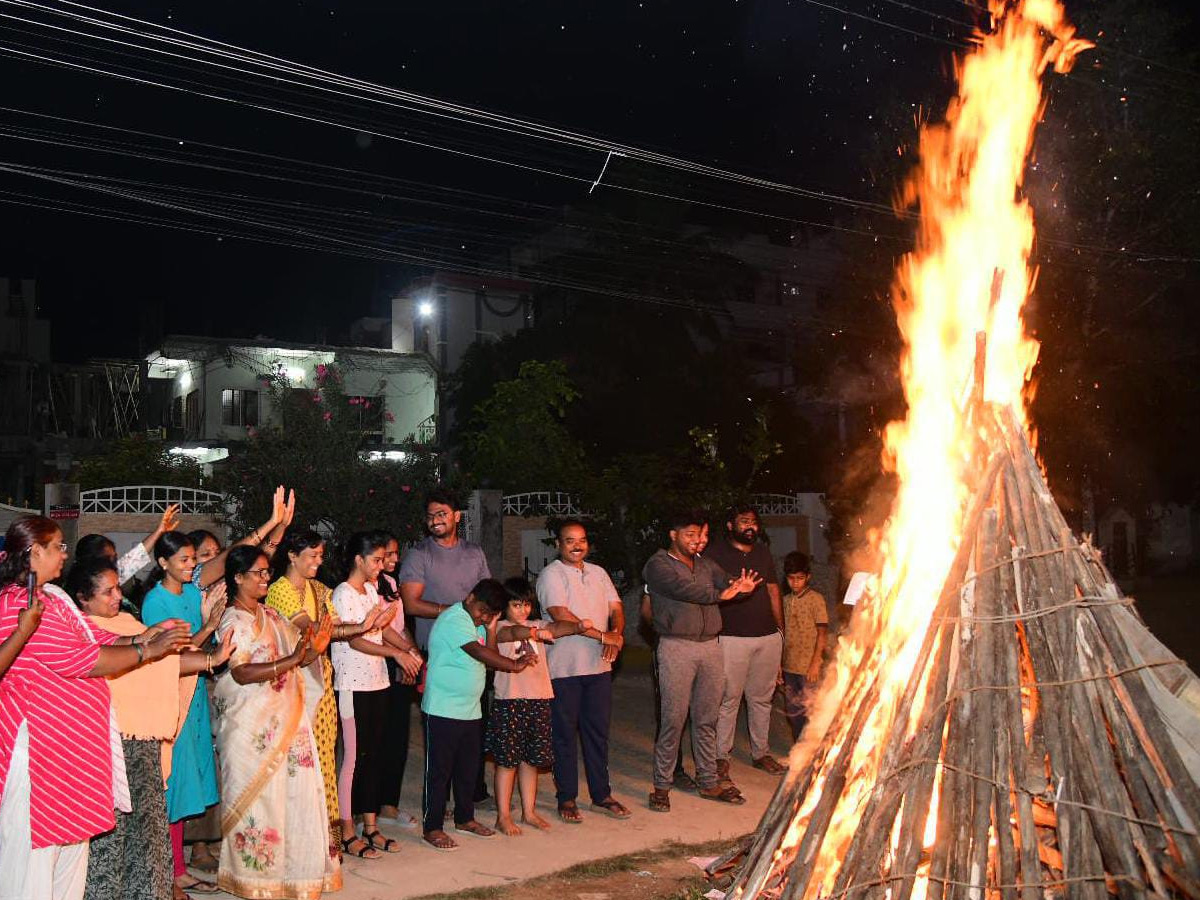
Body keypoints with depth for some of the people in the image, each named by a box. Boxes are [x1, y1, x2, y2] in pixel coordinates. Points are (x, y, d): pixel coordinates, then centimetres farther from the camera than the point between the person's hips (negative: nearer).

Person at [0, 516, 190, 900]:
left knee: (72, 838, 17)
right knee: (35, 844, -1)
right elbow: (80, 660, -22)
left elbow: (96, 639, 14)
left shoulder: (50, 596, 12)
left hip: (71, 740, 10)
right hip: (39, 742, -10)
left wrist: (146, 636, 2)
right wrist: (147, 651, -13)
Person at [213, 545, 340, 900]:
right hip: (251, 723, -7)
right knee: (257, 796, 2)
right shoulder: (233, 621, -10)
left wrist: (314, 650, -10)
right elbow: (242, 673, -22)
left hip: (285, 718, 7)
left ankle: (290, 866, 20)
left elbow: (295, 661, 12)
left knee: (293, 792, 8)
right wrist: (293, 660, -28)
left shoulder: (270, 615, 12)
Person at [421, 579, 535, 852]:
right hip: (443, 710, -9)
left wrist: (490, 629, -5)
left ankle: (464, 819, 31)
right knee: (439, 770, 0)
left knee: (469, 768, 17)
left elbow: (490, 652, 7)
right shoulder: (455, 620, -17)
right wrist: (514, 665, -22)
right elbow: (479, 652, -26)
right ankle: (432, 828, 7)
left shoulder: (478, 623, 13)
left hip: (470, 711, 9)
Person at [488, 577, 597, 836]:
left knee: (531, 759, 13)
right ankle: (503, 817, 10)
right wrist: (536, 633, -48)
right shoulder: (500, 628, -4)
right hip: (510, 701, -5)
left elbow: (557, 627, -8)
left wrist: (579, 626, -29)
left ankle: (529, 812, 24)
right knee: (507, 761, 1)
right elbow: (514, 632, -27)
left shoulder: (537, 625, 11)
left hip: (539, 699, 5)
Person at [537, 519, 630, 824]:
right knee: (565, 734, 4)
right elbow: (560, 614, -19)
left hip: (599, 665, 6)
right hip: (564, 669, -6)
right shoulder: (551, 575, -7)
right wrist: (602, 635, -21)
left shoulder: (598, 573, 13)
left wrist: (617, 634, -13)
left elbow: (616, 608, 9)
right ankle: (567, 799, 13)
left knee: (598, 732, 12)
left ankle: (601, 795, 22)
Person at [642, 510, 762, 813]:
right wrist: (719, 594, -29)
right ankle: (661, 787, 6)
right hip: (676, 648, -5)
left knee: (707, 719, 11)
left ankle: (709, 782, 20)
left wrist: (742, 587, -23)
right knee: (673, 720, -4)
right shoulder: (658, 565, -3)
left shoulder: (705, 564, 16)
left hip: (710, 646, 6)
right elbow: (681, 589, -19)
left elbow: (725, 583, 0)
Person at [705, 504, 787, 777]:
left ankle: (761, 752, 23)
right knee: (728, 699, -4)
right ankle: (722, 756, 6)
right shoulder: (716, 553, -2)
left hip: (768, 636, 5)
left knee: (762, 698, 12)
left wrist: (780, 627, 17)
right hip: (732, 638, -5)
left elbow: (773, 590, 20)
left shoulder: (763, 552, 15)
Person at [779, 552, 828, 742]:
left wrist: (815, 664, -14)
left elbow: (822, 633, -8)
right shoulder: (785, 601, 9)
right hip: (789, 667, 6)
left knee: (810, 712, -3)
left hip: (808, 668, -6)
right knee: (792, 711, 13)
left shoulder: (816, 599, -7)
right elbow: (783, 632, 12)